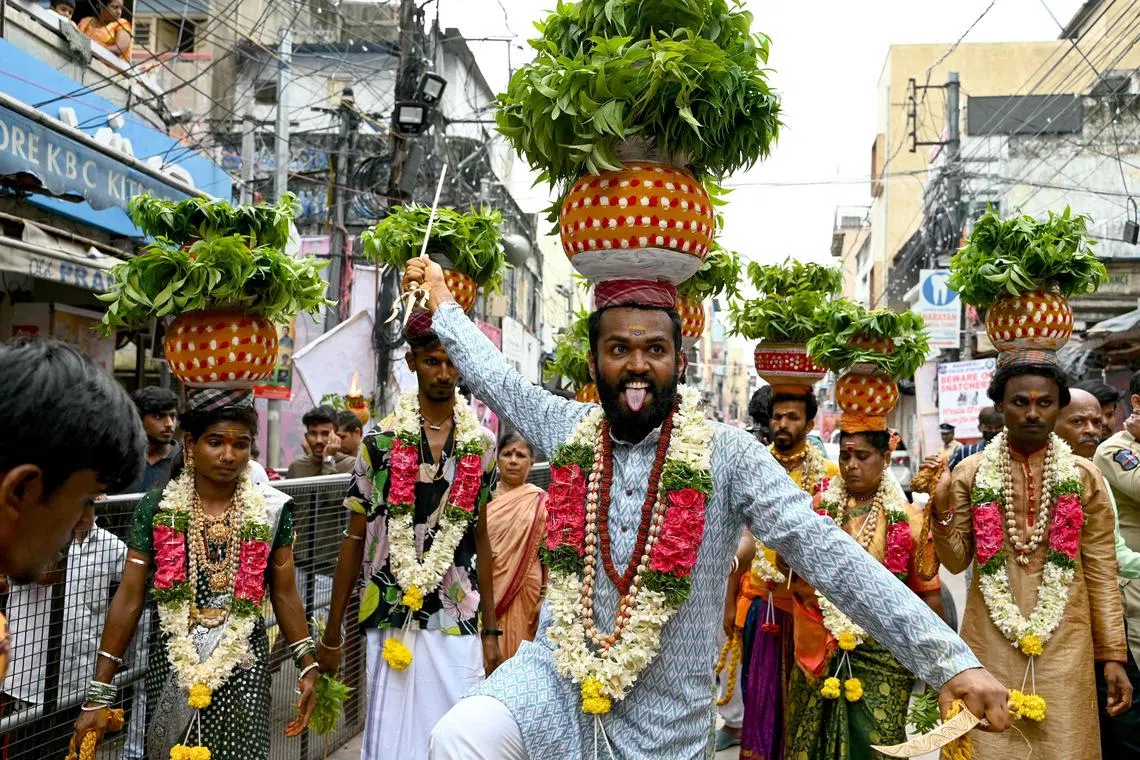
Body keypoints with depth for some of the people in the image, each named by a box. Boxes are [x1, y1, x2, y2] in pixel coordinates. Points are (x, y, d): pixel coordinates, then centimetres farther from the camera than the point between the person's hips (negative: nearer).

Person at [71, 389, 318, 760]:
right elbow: (128, 600, -4)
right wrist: (98, 695, -5)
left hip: (244, 668, 0)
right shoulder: (157, 507, -6)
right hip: (171, 665, 0)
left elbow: (284, 595, 3)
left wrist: (309, 667, -4)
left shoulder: (272, 510, -5)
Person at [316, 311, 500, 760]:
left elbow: (481, 538, 10)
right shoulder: (381, 441, -1)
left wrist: (491, 629, 9)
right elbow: (355, 538, 4)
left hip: (458, 621, 2)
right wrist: (332, 632, 4)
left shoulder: (480, 444, 4)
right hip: (390, 620, -1)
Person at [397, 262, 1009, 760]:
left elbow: (827, 555, -15)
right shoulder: (569, 429, 0)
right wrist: (441, 298, 29)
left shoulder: (727, 454, -10)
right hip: (556, 677, 2)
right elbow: (495, 377, 18)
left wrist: (949, 659, -22)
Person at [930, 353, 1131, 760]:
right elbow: (956, 560, 3)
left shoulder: (1084, 477, 1)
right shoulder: (971, 474, 0)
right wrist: (942, 511, -14)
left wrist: (1113, 653, 1)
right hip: (990, 640, 0)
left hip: (1064, 641, 0)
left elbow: (1102, 572, 3)